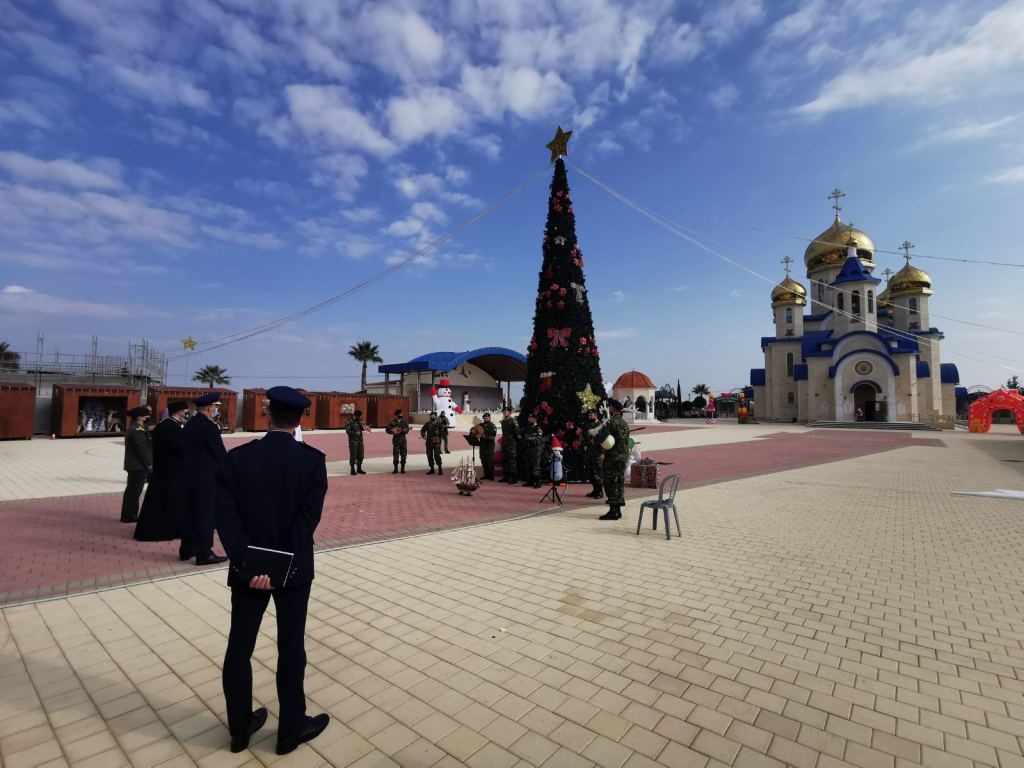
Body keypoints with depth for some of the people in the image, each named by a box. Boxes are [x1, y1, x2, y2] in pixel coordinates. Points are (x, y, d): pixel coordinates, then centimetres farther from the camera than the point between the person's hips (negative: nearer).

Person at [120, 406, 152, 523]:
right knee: (134, 491, -2)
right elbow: (142, 449, -20)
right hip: (139, 466, -10)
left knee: (131, 490, 16)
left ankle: (128, 515, 25)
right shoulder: (138, 430, -17)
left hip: (133, 465, 10)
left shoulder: (132, 428, 15)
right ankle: (129, 516, 5)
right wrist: (149, 464, -16)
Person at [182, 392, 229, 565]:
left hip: (190, 476, 9)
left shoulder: (189, 425, 9)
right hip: (206, 478, -9)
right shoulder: (208, 426, -18)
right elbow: (220, 454, -15)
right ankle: (204, 554, 6)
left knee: (192, 513, 17)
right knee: (206, 515, -1)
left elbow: (189, 450, 14)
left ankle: (187, 549, 27)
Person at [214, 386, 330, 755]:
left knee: (239, 646, 17)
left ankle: (240, 727, 34)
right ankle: (291, 729, 28)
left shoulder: (236, 458, -7)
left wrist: (248, 564, -14)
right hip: (293, 569, -2)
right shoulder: (314, 460, -13)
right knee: (291, 648, 12)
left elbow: (225, 516, -12)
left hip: (248, 567, 2)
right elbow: (309, 519, -17)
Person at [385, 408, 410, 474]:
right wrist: (393, 431, -12)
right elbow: (388, 430, 3)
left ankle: (403, 469, 9)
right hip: (396, 440, -2)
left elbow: (407, 430, -4)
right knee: (395, 454, -3)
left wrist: (401, 430, -19)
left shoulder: (405, 422, 7)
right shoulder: (392, 422, 4)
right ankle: (395, 469, 6)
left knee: (404, 454, 1)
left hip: (403, 439, 2)